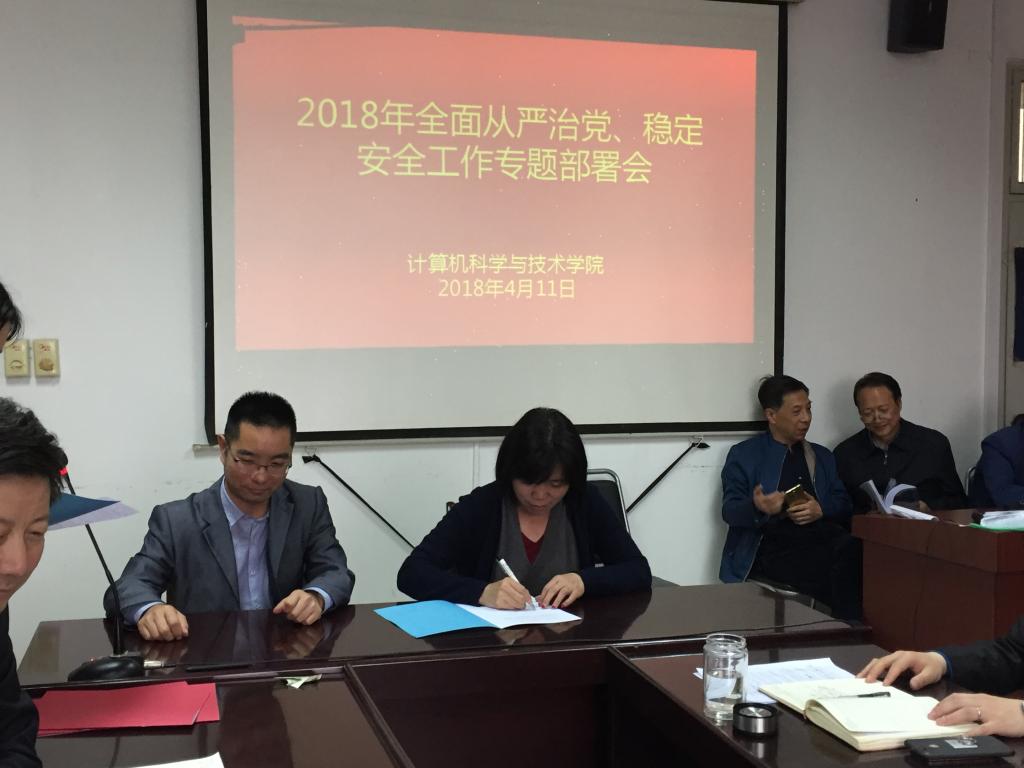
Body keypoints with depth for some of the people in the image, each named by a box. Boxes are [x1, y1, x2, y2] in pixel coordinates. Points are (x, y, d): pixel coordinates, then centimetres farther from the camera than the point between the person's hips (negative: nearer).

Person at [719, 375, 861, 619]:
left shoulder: (822, 456, 28)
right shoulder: (744, 455, 14)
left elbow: (843, 504, 20)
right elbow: (730, 510, 2)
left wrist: (821, 509, -4)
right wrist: (758, 508, -22)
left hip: (824, 539, 5)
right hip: (773, 546, -5)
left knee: (855, 551, -33)